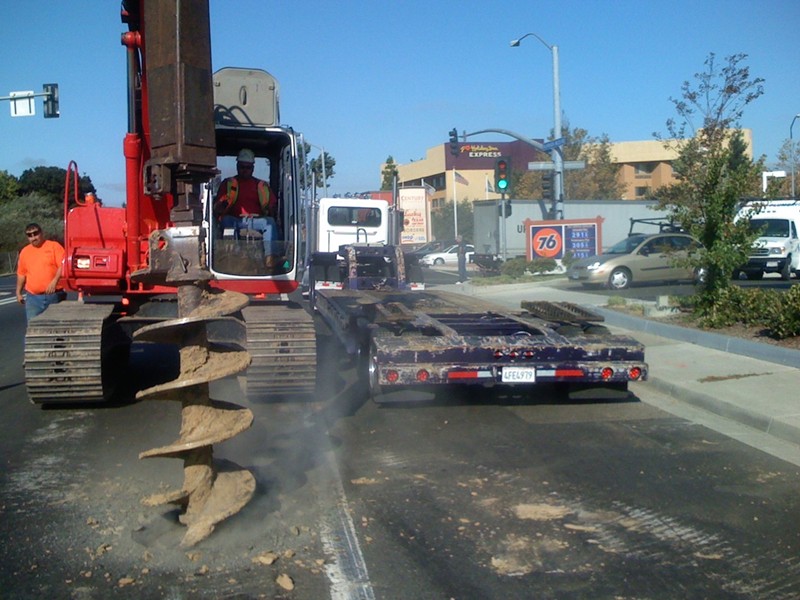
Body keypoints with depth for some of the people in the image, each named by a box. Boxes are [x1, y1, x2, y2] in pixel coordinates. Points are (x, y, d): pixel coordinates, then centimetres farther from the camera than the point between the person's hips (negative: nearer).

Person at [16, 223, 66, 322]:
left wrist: (55, 281, -23)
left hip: (54, 296, -3)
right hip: (33, 297, 3)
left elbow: (63, 266, -10)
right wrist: (18, 292, 18)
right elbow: (21, 274, 20)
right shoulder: (24, 252, 14)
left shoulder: (54, 246, 0)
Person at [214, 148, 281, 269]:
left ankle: (270, 256, -47)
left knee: (270, 222, -30)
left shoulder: (261, 185, 23)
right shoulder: (228, 183, 20)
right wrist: (221, 207, -16)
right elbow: (217, 206, 10)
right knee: (226, 220, -33)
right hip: (235, 220, 0)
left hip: (256, 220, 0)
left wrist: (271, 209, -12)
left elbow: (272, 204, 13)